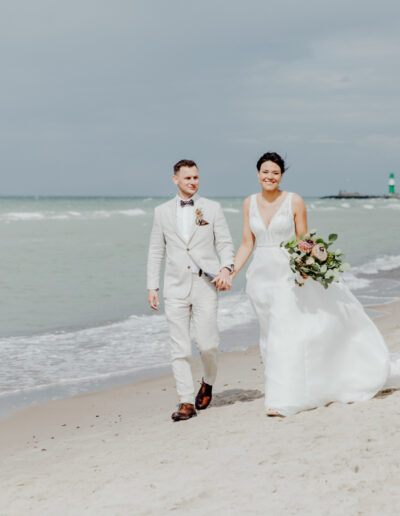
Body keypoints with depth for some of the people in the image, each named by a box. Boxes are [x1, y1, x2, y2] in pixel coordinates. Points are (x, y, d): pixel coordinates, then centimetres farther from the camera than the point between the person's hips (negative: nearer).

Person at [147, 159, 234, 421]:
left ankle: (208, 383, 25)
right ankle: (186, 402, 5)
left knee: (207, 345, -5)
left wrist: (226, 268, -14)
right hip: (176, 287, 1)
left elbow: (225, 243, 5)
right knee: (180, 349, -1)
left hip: (206, 284, -1)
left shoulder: (212, 208, 6)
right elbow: (156, 251, 13)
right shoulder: (162, 211, 10)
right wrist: (152, 287, 7)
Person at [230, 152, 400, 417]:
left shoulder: (295, 202, -5)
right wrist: (231, 272, -1)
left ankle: (283, 401, -7)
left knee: (285, 333, -9)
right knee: (273, 336, 9)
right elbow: (247, 244, 8)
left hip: (290, 273, -4)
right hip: (261, 275, 4)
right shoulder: (250, 203, 5)